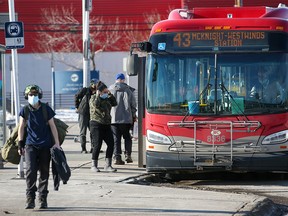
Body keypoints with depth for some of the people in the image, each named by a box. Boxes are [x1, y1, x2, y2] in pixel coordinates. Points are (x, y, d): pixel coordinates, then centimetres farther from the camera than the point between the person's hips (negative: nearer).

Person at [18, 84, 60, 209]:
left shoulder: (46, 109, 0)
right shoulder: (25, 111, 2)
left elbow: (52, 127, 4)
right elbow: (21, 128, 8)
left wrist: (57, 143, 1)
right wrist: (20, 143, 2)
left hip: (45, 146, 0)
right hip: (30, 145, 0)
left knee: (44, 173, 5)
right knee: (30, 171, -14)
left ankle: (43, 200, 13)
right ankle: (30, 199, -9)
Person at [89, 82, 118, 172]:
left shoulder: (107, 98, 17)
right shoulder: (93, 98, 0)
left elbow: (114, 103, 6)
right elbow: (96, 105, -20)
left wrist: (110, 94, 2)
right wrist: (98, 95, -11)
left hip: (106, 124, 6)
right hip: (96, 124, -6)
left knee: (111, 143, -3)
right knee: (97, 145, -9)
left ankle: (108, 165, 3)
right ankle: (94, 165, 3)